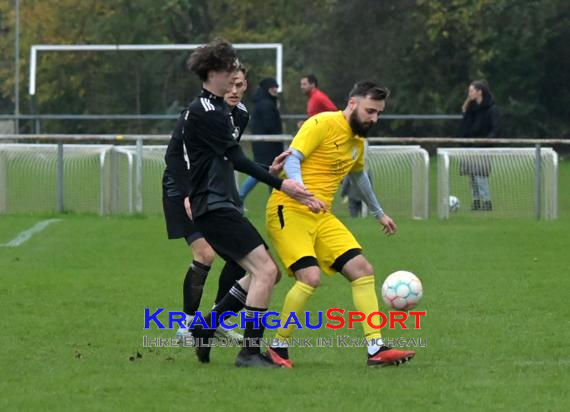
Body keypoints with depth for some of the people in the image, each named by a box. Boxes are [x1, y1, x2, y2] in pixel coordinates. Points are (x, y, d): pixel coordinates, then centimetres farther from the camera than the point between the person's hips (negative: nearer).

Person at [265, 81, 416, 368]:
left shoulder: (357, 142, 16)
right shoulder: (323, 124, -11)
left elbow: (358, 177, 35)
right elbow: (292, 159, -18)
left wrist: (379, 213, 45)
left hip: (321, 217, 9)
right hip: (288, 210, -9)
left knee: (362, 271, -3)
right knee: (310, 277, -23)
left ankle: (376, 349, -2)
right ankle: (278, 347, -6)